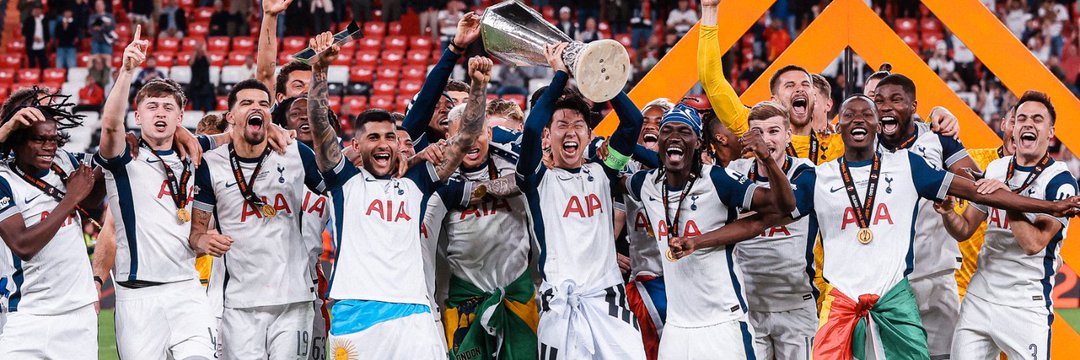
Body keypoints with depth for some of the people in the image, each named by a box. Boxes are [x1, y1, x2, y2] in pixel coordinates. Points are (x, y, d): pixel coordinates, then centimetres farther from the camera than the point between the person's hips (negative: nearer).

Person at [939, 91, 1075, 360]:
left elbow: (1033, 243, -18)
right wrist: (946, 211, -7)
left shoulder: (1060, 181, -7)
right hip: (979, 297, 5)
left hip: (1026, 305, -5)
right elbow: (964, 230, 14)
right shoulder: (995, 170, 11)